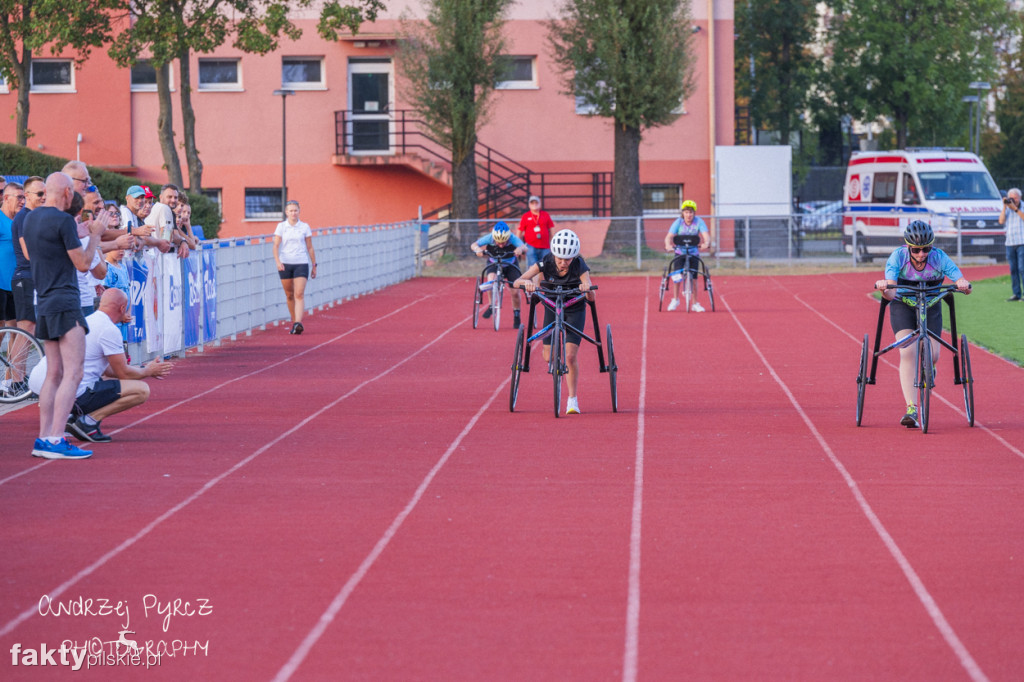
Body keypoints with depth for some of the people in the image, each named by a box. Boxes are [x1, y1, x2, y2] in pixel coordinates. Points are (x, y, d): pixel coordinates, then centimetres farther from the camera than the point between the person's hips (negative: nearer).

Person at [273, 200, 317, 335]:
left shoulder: (305, 227, 5)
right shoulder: (281, 226, 3)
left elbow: (310, 248, 10)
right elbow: (276, 245, -4)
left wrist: (314, 265, 10)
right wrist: (277, 261, -19)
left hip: (301, 264, -1)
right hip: (285, 264, 1)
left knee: (299, 294, -14)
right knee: (289, 295, 9)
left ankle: (298, 323, -25)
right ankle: (294, 321, 24)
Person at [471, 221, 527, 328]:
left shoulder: (513, 239, -28)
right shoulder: (489, 238, -26)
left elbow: (524, 247, -41)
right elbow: (473, 245, -27)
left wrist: (520, 249, -64)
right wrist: (478, 249, -50)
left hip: (510, 265, 0)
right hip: (494, 264, 0)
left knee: (515, 292, -8)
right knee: (491, 280, -32)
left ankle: (516, 317, 15)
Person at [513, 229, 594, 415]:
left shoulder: (580, 266, -26)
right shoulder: (546, 263, -23)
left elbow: (591, 298, -31)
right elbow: (516, 282, -27)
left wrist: (587, 289, -54)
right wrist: (526, 282, -50)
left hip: (575, 310, -2)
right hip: (552, 308, 2)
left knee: (570, 355, -15)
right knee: (549, 357, -2)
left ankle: (572, 398, -1)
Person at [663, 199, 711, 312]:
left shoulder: (699, 222, -13)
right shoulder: (678, 222, -13)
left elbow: (706, 235, -24)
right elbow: (669, 236, -22)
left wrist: (706, 243, -47)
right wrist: (668, 245, -44)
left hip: (694, 253, 0)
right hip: (680, 252, 0)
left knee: (693, 278, -4)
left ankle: (695, 304, 9)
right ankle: (675, 299, 4)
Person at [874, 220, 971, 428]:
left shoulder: (939, 258, -21)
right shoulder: (898, 257, -23)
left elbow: (961, 281, -29)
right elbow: (892, 292, -32)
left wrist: (963, 284, -52)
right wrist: (886, 290, -55)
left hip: (930, 306, 1)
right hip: (903, 306, -1)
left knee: (932, 356, -12)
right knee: (908, 352, -20)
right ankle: (911, 409, -24)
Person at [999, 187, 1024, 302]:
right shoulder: (1007, 209, 14)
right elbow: (1001, 221, 1)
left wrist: (1015, 208, -14)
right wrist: (1004, 207, -3)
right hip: (1010, 243, 4)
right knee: (1013, 269, 3)